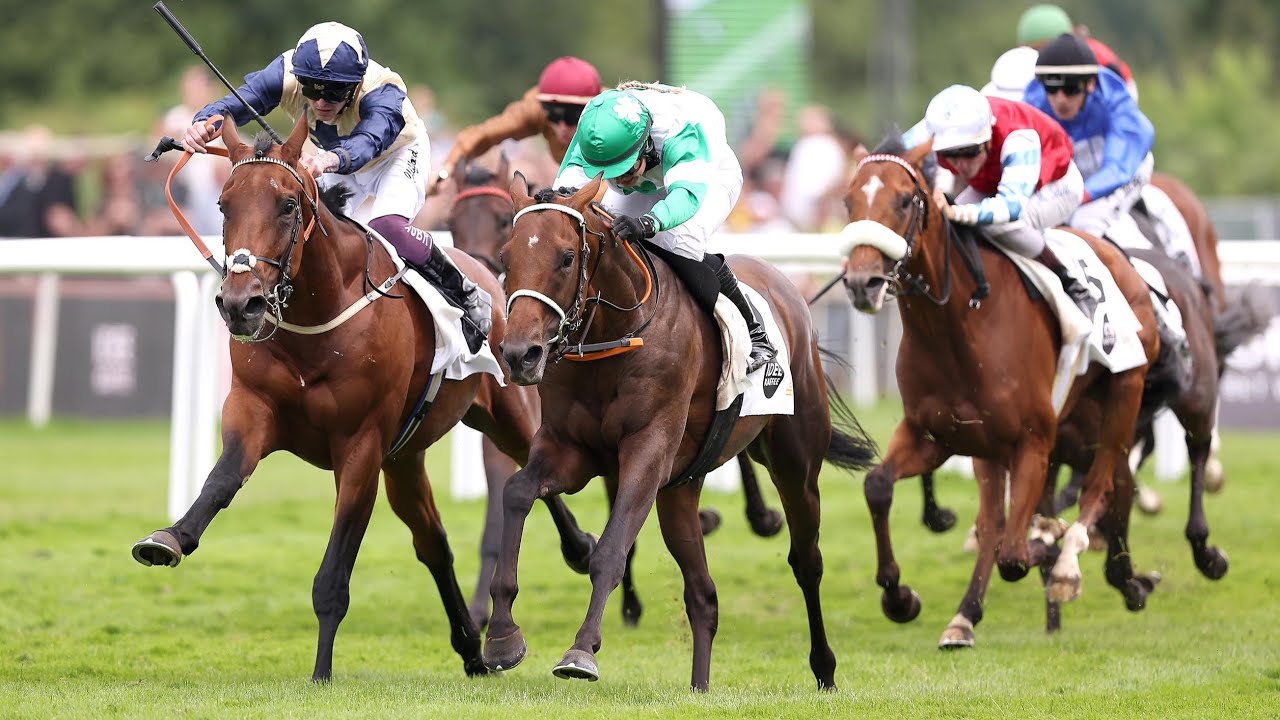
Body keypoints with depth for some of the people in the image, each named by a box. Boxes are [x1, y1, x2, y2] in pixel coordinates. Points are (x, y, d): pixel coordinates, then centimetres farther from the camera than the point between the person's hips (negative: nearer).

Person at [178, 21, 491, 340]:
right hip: (339, 161, 5)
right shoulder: (287, 73, -32)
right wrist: (205, 123, -66)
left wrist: (330, 161, -84)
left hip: (398, 155, -5)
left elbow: (367, 142, -62)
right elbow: (237, 102, -42)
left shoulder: (383, 95, -43)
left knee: (385, 225, -29)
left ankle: (466, 294, -12)